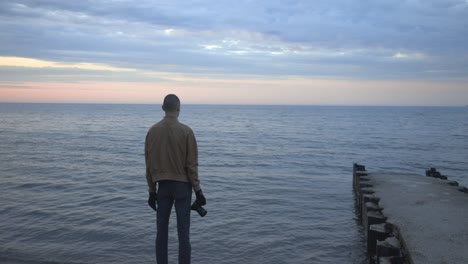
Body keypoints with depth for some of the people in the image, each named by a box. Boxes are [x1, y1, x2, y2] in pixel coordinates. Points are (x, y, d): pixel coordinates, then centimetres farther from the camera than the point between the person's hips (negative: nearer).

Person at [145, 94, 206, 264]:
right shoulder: (185, 131, -9)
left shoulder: (153, 131, 0)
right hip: (182, 185, -3)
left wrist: (151, 190, 12)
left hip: (162, 185, 3)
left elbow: (149, 164, 4)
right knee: (183, 231, 1)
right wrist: (198, 190, -2)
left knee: (161, 230, 9)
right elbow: (192, 164, -9)